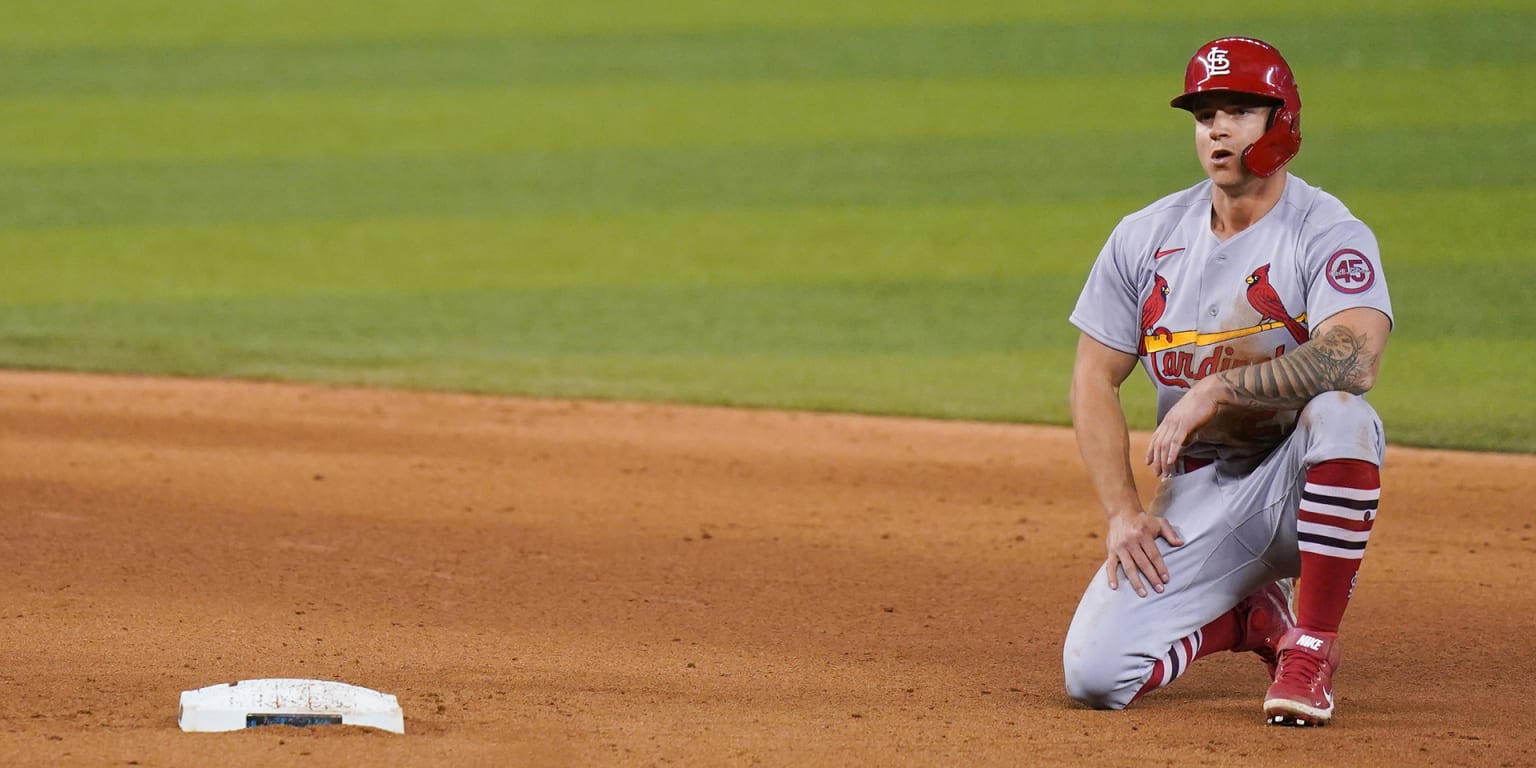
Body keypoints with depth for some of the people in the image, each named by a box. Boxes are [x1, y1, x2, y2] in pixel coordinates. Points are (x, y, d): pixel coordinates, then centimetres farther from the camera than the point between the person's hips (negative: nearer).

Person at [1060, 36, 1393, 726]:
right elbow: (1095, 379, 6)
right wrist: (1122, 513, -6)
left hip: (1298, 483, -3)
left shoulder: (1331, 235, -12)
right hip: (1196, 496, 4)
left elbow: (1354, 357, -32)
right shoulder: (1145, 237, 2)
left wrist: (1214, 391, -32)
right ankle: (1250, 616, 15)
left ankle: (1313, 645, -22)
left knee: (1339, 412, -39)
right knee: (1093, 675, -16)